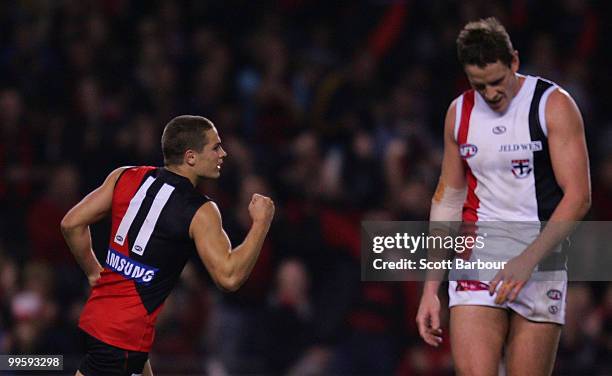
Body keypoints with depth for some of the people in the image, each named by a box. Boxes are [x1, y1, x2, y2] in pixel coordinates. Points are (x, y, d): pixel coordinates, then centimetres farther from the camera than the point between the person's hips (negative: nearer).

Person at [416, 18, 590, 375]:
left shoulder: (553, 105, -4)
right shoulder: (460, 113, 10)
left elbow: (579, 197, -10)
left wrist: (529, 259, -20)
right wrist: (431, 288, 13)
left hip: (541, 264, -3)